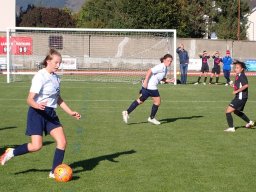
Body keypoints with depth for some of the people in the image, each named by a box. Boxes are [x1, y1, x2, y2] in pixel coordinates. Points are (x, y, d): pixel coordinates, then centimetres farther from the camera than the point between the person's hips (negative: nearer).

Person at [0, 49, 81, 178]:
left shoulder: (56, 77, 11)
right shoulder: (40, 76, -14)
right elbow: (29, 99, -19)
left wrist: (70, 112, 17)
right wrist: (37, 105, -40)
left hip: (51, 113, 7)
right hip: (37, 113, -7)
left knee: (62, 142, -6)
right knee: (36, 146, -14)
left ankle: (54, 172, 5)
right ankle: (11, 152, 12)